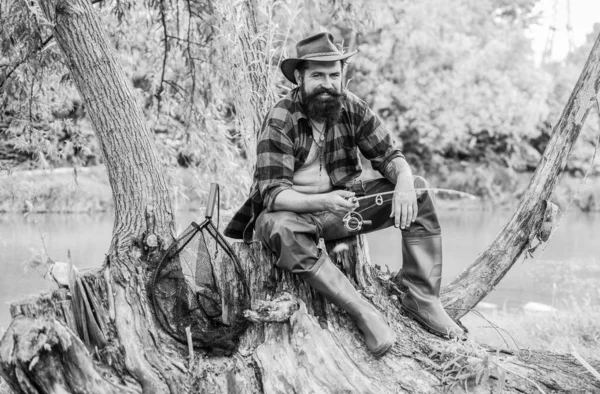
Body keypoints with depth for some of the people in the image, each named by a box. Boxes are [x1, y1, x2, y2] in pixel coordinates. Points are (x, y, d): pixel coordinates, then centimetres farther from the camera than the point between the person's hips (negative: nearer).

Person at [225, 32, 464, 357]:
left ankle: (421, 297, -11)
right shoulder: (280, 121, -19)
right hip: (296, 210, -5)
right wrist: (324, 202, -43)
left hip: (343, 201, 5)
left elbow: (388, 154, 0)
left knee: (418, 191, -10)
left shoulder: (352, 108, -4)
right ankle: (363, 312, -36)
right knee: (280, 229, -40)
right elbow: (273, 193, -25)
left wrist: (404, 181, -25)